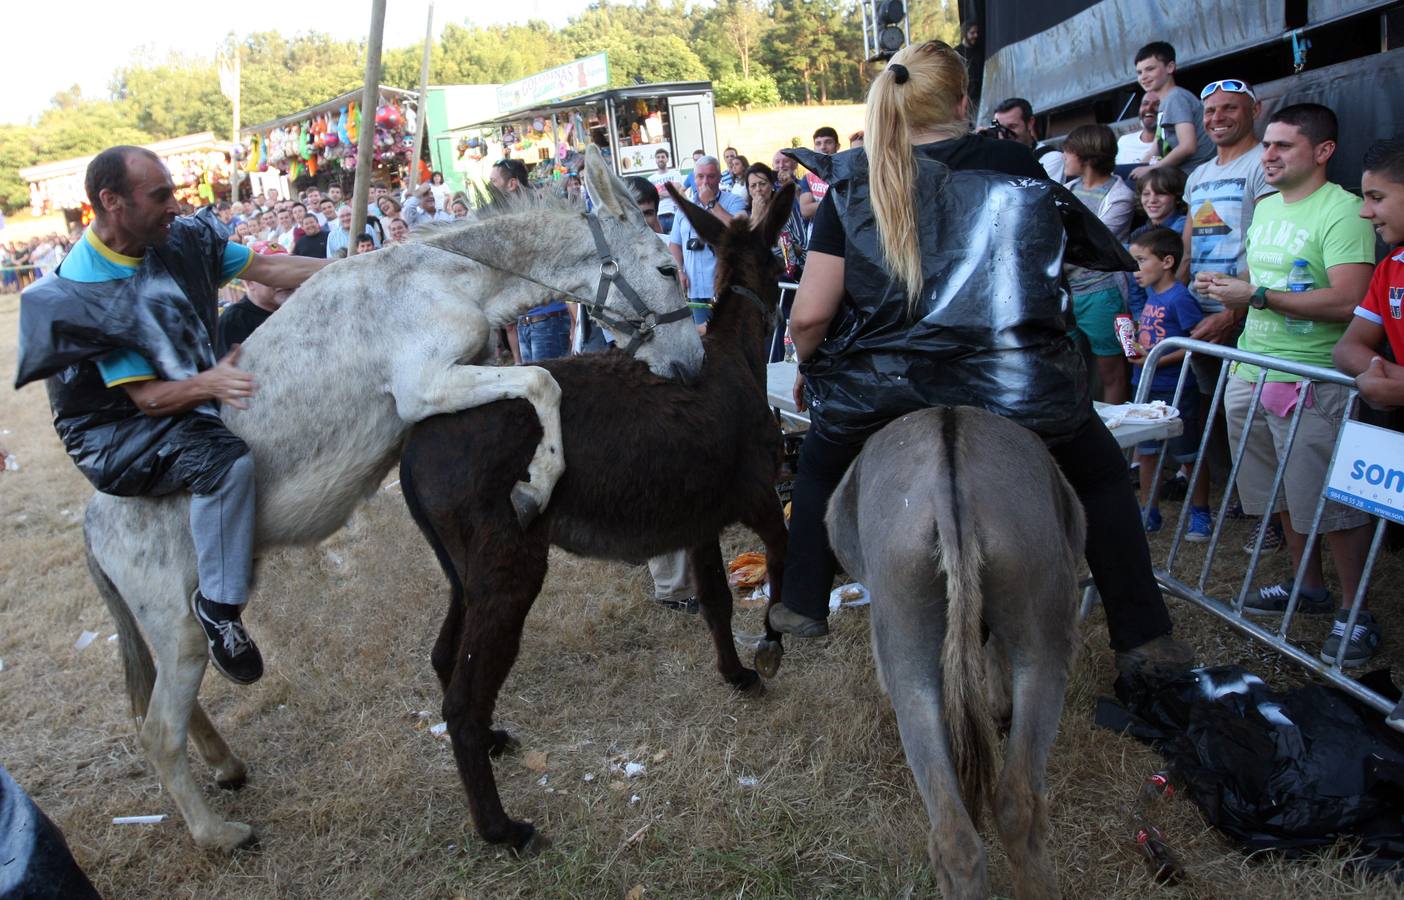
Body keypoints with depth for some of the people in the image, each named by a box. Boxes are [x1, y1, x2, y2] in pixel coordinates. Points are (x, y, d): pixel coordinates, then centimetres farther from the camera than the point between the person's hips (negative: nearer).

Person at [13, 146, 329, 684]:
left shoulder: (182, 239, -8)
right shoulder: (82, 292, -23)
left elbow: (272, 268, -4)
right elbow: (148, 399, -24)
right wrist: (208, 383, -43)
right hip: (122, 437, -8)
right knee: (228, 461, -33)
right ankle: (218, 605, -19)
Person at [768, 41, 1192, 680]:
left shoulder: (851, 188, 0)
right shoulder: (1013, 163, -1)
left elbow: (809, 316, -5)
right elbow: (1103, 253, 11)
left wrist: (807, 372, 13)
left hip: (881, 399, 1)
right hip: (1019, 391, 0)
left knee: (820, 469, 32)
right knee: (1102, 480, 26)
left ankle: (802, 607, 37)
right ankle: (1143, 639, 29)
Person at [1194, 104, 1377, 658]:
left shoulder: (1342, 210, -13)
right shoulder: (1265, 207, 14)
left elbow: (1347, 301, -23)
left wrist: (1257, 296, -19)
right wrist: (1225, 287, 5)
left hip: (1313, 383, -8)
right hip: (1252, 373, 8)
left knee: (1334, 505, -1)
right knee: (1284, 493, 17)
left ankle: (1355, 611, 13)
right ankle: (1309, 587, 32)